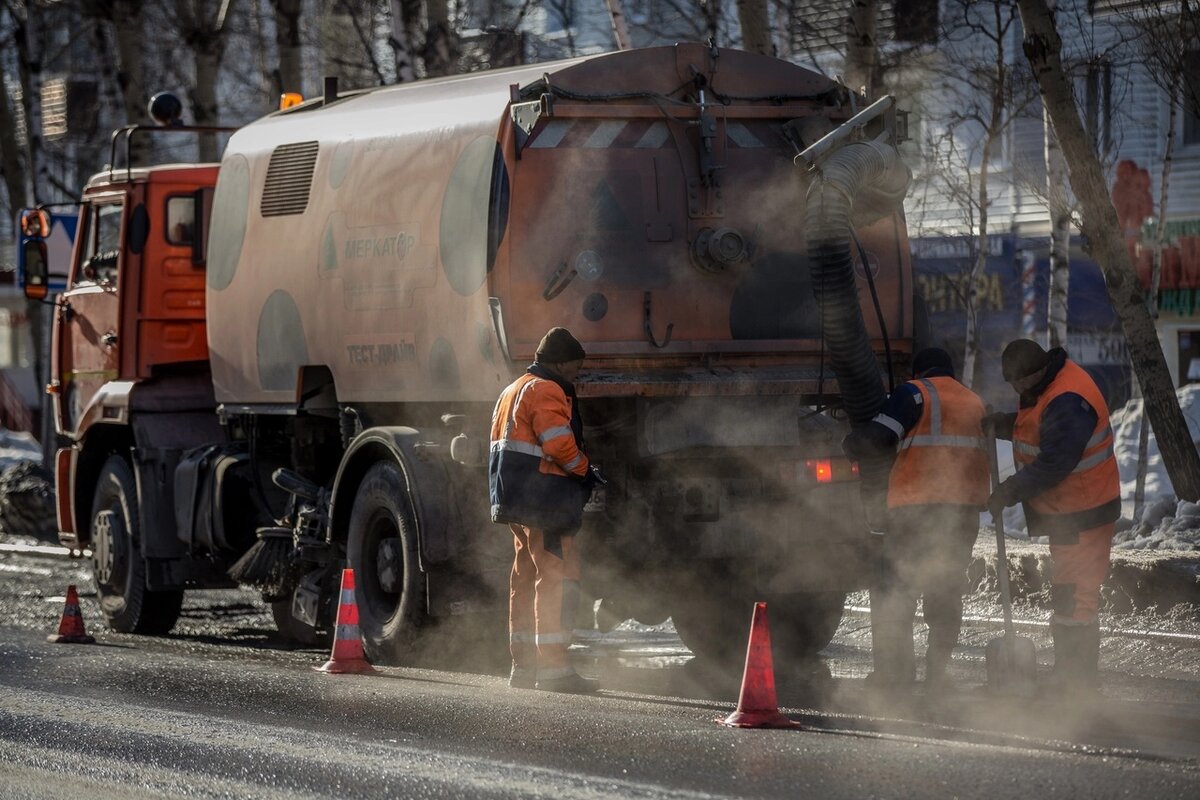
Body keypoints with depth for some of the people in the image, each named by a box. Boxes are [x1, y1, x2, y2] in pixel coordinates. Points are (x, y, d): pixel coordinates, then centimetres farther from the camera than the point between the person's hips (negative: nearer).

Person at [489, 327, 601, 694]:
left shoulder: (514, 390, 23)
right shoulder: (547, 391, -10)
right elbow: (559, 443, -20)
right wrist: (585, 471, -4)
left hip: (516, 501, 11)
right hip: (544, 501, -10)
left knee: (526, 577, 15)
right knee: (557, 575, -11)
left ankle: (523, 666, 19)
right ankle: (553, 667, -17)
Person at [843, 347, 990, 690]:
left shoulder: (916, 394, 0)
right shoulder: (974, 403, 21)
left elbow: (877, 438, -10)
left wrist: (851, 444, 10)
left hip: (917, 506, -6)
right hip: (966, 508, 6)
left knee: (893, 588, 0)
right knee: (946, 592, 13)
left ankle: (893, 669, -5)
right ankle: (937, 672, 10)